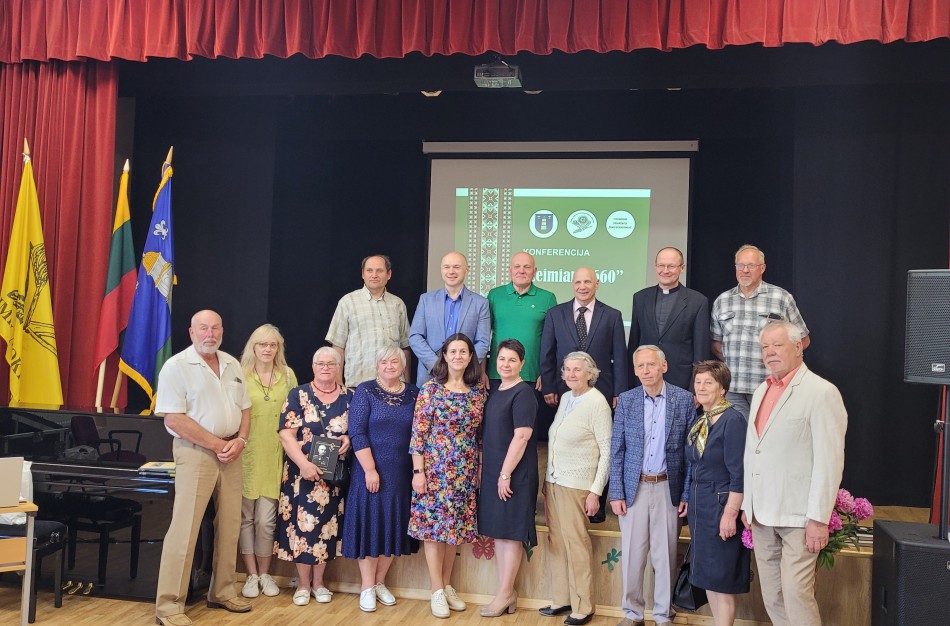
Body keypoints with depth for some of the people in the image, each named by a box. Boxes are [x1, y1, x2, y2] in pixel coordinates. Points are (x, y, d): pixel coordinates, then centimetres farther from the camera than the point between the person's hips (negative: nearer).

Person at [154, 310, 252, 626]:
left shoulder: (232, 365, 11)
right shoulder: (176, 366, -9)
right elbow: (174, 420, -17)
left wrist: (240, 440, -3)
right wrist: (217, 445, -15)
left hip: (231, 452, 7)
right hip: (195, 452, -7)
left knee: (230, 525, 12)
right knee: (185, 528, -7)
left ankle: (223, 592, 26)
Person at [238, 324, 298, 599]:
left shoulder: (288, 375, 7)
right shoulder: (241, 375, 0)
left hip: (275, 456, 1)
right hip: (246, 454, -1)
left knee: (266, 519, 2)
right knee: (246, 517, 4)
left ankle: (265, 573, 19)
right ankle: (251, 575, 16)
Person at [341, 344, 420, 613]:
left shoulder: (414, 394, 5)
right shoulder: (365, 391, -4)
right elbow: (357, 433, -10)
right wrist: (370, 469, -16)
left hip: (402, 473, 3)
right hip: (371, 470, -3)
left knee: (394, 525, 9)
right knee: (369, 523, 2)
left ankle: (380, 582, 24)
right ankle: (367, 587, 13)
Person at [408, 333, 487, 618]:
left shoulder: (478, 391, 5)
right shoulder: (431, 388, -6)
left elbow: (480, 435, 9)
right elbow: (418, 432, -8)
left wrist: (480, 470, 6)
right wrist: (418, 471, -12)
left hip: (465, 472, 4)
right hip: (435, 469, -3)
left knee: (455, 526, 11)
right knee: (433, 526, 1)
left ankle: (447, 585, 25)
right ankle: (437, 591, 12)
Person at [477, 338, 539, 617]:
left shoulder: (523, 393, -12)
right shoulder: (494, 389, 11)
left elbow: (522, 437, -18)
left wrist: (506, 474, -18)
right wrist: (491, 471, 10)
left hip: (515, 474, -8)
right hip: (492, 471, 8)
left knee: (510, 532, 0)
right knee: (498, 531, 11)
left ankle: (505, 594, 10)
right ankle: (507, 593, 20)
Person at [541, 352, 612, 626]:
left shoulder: (597, 403, -10)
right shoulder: (565, 398, 11)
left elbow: (607, 451, -10)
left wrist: (596, 491, -13)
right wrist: (548, 478, 12)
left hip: (577, 485, -6)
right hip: (553, 480, 7)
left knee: (577, 545, -1)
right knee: (557, 543, 10)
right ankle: (561, 600, 21)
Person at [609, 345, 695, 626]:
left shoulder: (684, 399, -2)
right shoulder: (626, 400, 1)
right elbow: (616, 450, 3)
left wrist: (687, 493, -3)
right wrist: (616, 493, -2)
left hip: (667, 488, -1)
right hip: (634, 487, 1)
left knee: (665, 555, 7)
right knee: (632, 554, 6)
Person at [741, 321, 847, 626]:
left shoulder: (821, 392, -9)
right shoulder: (761, 392, 14)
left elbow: (829, 461, -13)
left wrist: (819, 519, -15)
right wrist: (748, 504, 15)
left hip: (798, 517, -7)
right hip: (762, 515, 7)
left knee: (797, 596, -8)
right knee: (772, 598, 12)